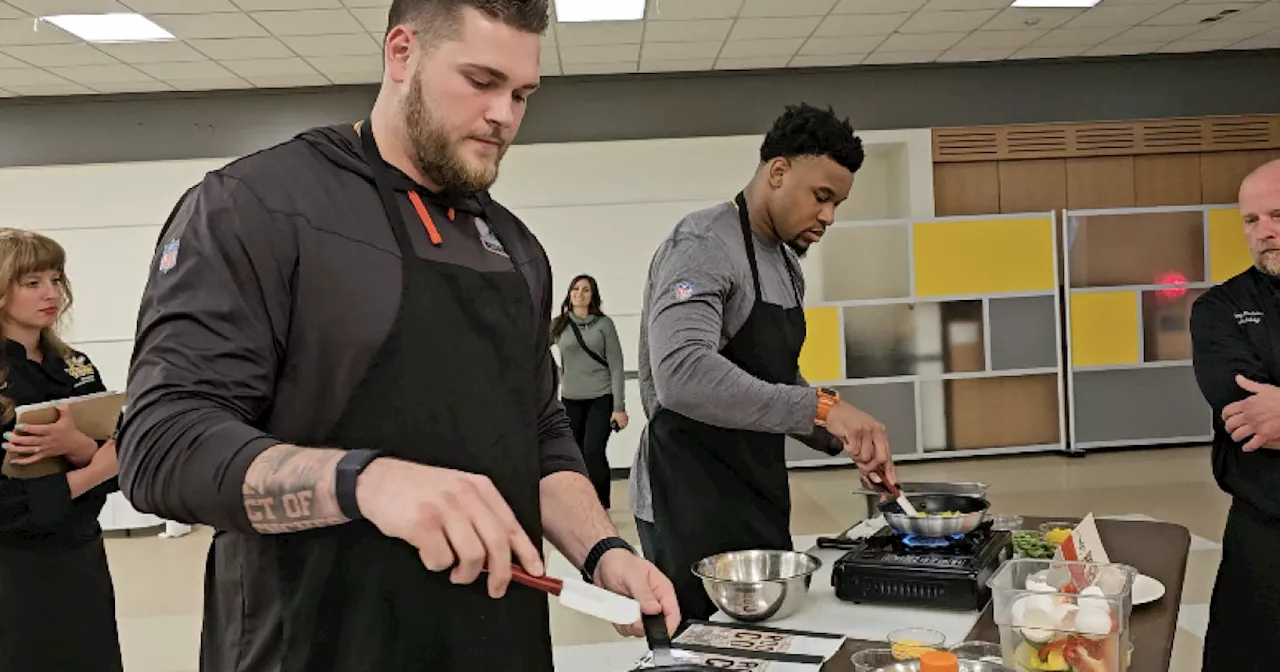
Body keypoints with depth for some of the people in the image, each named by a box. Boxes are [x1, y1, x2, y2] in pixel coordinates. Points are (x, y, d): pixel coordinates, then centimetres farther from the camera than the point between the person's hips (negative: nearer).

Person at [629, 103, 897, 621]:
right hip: (693, 505, -9)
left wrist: (846, 439, 6)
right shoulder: (703, 247, -16)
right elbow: (682, 374, -33)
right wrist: (822, 407, -36)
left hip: (757, 497, 9)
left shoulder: (787, 262, 14)